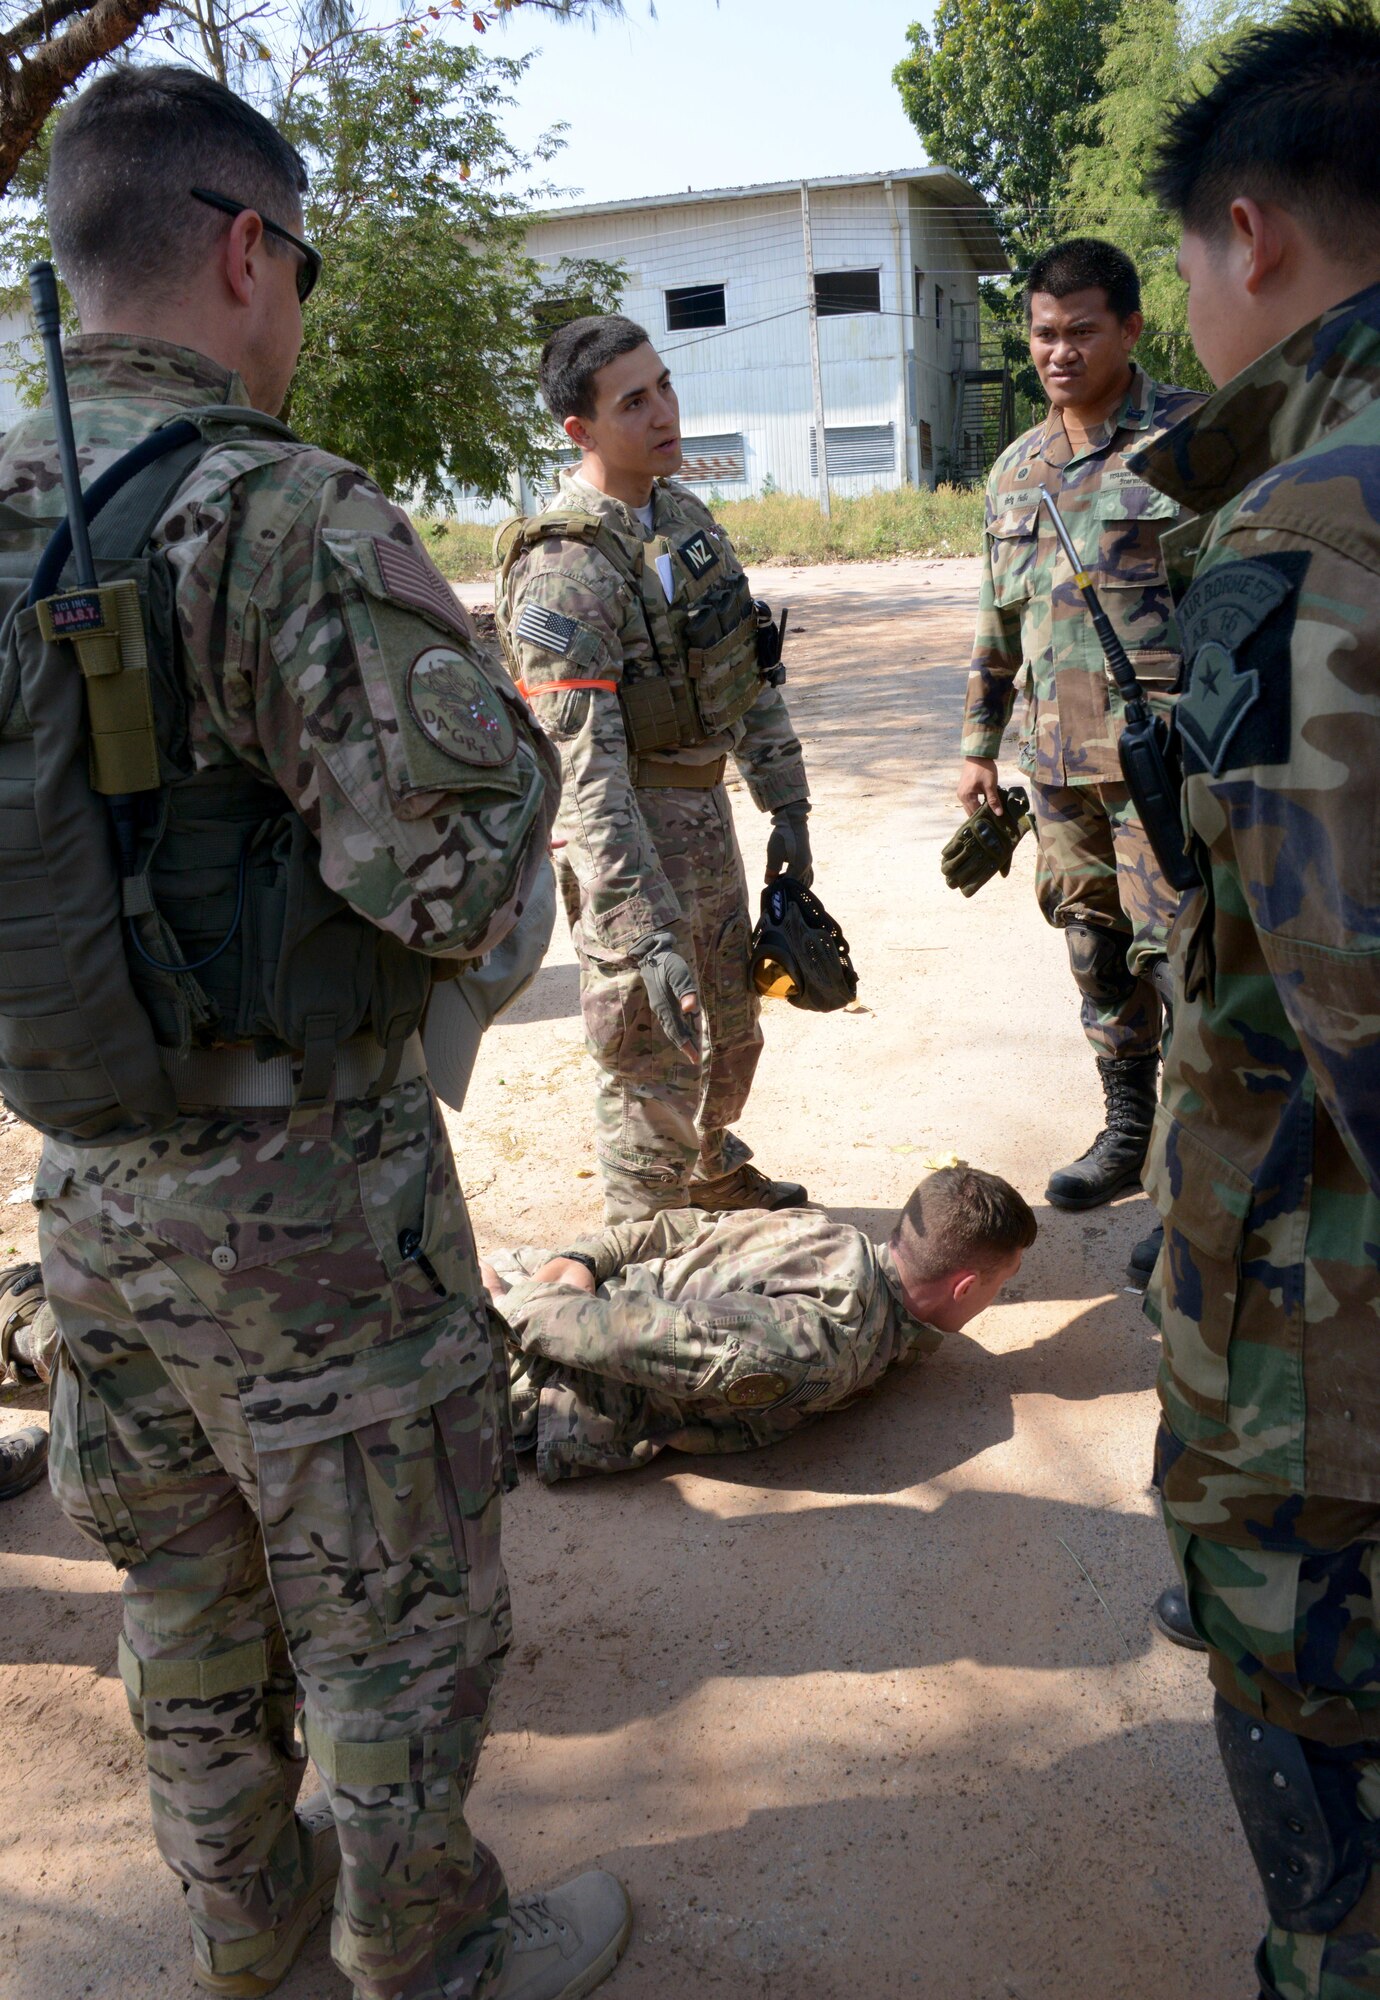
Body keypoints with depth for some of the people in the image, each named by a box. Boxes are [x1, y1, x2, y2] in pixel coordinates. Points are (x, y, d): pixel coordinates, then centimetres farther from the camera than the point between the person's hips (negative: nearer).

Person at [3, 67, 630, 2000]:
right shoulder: (287, 518, -20)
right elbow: (457, 877, -25)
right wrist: (498, 719, -6)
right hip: (304, 1194, -7)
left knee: (184, 1585, 24)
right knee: (396, 1615, 14)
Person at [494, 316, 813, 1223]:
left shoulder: (685, 515, 3)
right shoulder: (564, 573, -24)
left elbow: (751, 668, 12)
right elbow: (585, 774, -29)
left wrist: (787, 801, 8)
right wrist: (647, 938, -33)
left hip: (707, 810, 8)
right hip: (628, 839, -8)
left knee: (733, 1023, 24)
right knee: (655, 1060, 3)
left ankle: (713, 1167, 50)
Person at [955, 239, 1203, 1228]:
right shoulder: (1017, 469, 14)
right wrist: (980, 745, 19)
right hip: (1059, 763, 6)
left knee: (1179, 954, -6)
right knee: (1098, 953, 14)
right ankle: (1130, 1129, 30)